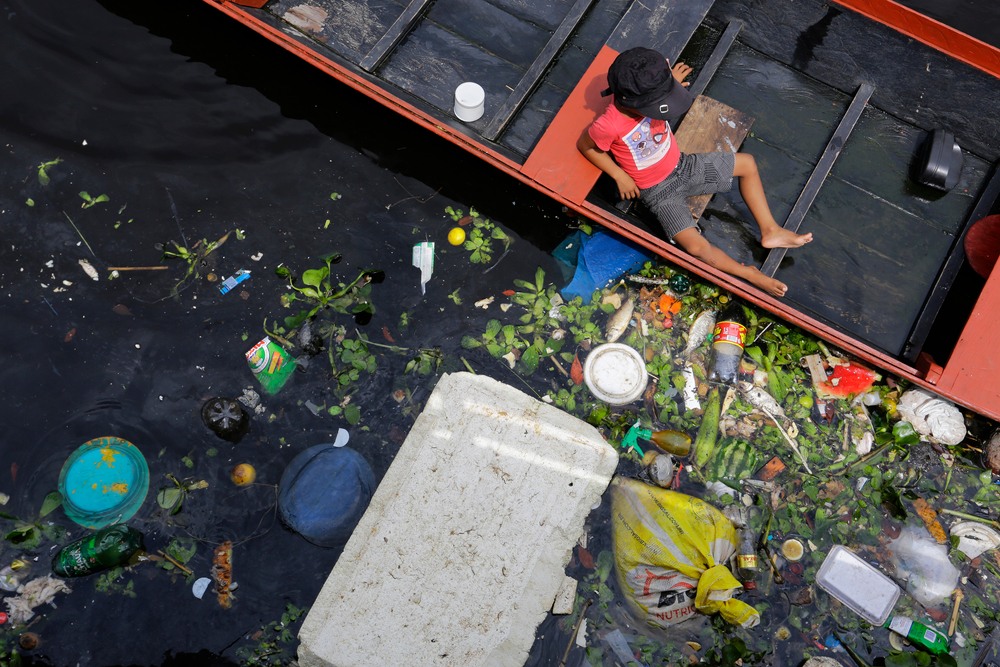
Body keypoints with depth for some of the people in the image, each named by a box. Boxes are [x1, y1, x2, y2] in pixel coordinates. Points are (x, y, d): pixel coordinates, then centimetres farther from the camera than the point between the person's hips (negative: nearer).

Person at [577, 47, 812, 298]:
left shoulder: (648, 96, -16)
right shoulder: (608, 126, -35)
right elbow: (585, 146, -13)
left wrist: (671, 82, -2)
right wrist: (620, 176, -16)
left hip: (683, 166, 6)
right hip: (658, 191, -6)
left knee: (747, 163, 9)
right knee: (696, 246, -22)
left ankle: (770, 231, 17)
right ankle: (750, 274, 3)